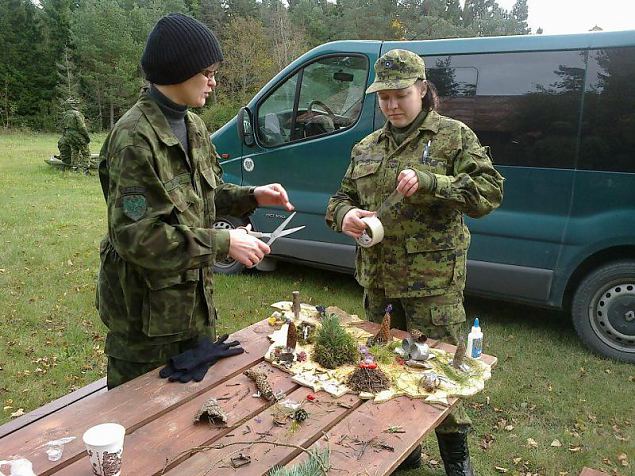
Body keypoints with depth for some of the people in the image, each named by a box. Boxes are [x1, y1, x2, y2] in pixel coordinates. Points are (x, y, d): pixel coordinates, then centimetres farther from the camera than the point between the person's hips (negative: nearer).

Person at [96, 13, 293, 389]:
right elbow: (134, 235, -27)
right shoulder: (135, 138, -22)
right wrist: (223, 243, -28)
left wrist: (252, 196, -2)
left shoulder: (193, 126, 5)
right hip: (147, 311, -8)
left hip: (195, 298, 8)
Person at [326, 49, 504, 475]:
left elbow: (490, 191, -12)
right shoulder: (367, 147, 12)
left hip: (433, 280, -5)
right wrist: (345, 216, -10)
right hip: (377, 279, 6)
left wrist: (428, 182, -24)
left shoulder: (454, 136, -2)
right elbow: (341, 197, 15)